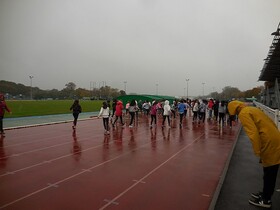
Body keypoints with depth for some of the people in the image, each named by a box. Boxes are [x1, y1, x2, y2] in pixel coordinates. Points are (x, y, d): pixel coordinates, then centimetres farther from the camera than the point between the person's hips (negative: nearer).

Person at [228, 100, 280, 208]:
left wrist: (257, 152, -16)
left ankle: (266, 200, 18)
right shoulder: (252, 109, 16)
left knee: (269, 173, 4)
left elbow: (253, 133, -21)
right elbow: (268, 124, 18)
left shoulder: (243, 113, -11)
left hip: (270, 142, -9)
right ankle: (265, 194, 33)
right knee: (269, 172, 19)